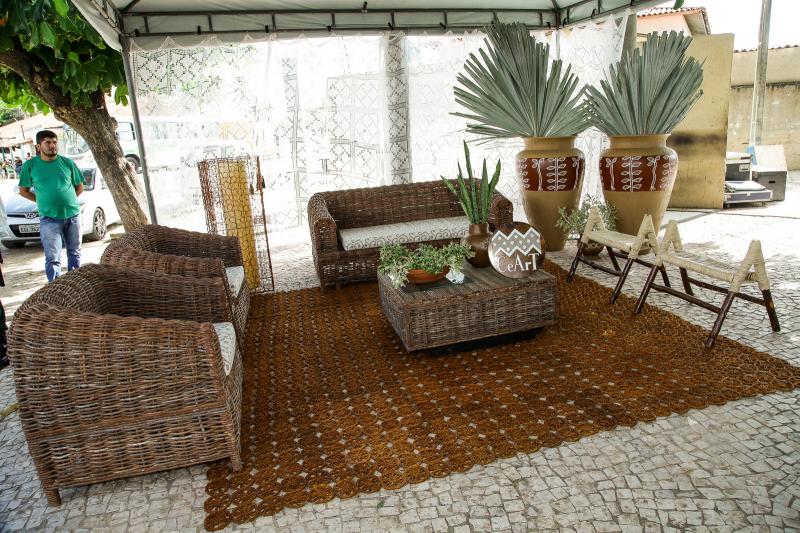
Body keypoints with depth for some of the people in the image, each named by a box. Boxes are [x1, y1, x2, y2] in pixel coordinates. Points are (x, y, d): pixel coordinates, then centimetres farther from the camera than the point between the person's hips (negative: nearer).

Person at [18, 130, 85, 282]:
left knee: (74, 253, 14)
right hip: (49, 218, -2)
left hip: (73, 215, 2)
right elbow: (23, 191, 8)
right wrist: (43, 201, -1)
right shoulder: (30, 165, 0)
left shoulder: (67, 162, 3)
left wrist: (65, 199, 3)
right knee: (53, 259, -6)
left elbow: (80, 187, 12)